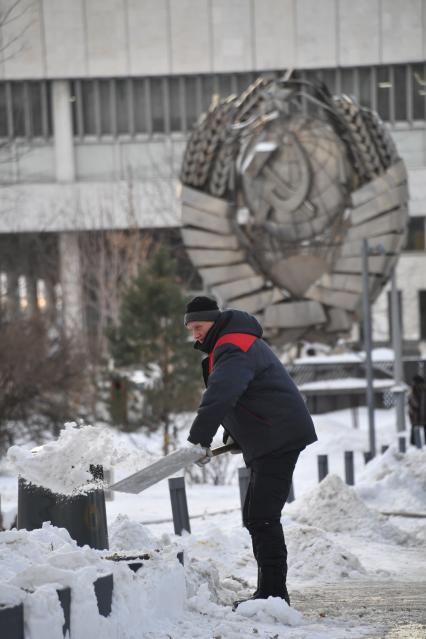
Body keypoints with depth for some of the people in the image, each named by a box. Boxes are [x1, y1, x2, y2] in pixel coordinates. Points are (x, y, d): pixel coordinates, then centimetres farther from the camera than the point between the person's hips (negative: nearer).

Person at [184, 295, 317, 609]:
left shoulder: (234, 350, -18)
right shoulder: (231, 344, 18)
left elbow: (220, 396, -33)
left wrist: (200, 439, -34)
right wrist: (234, 434, 16)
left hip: (279, 438, -11)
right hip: (270, 441, 11)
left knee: (263, 516, -14)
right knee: (256, 516, 14)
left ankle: (273, 593, -14)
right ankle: (270, 592, 19)